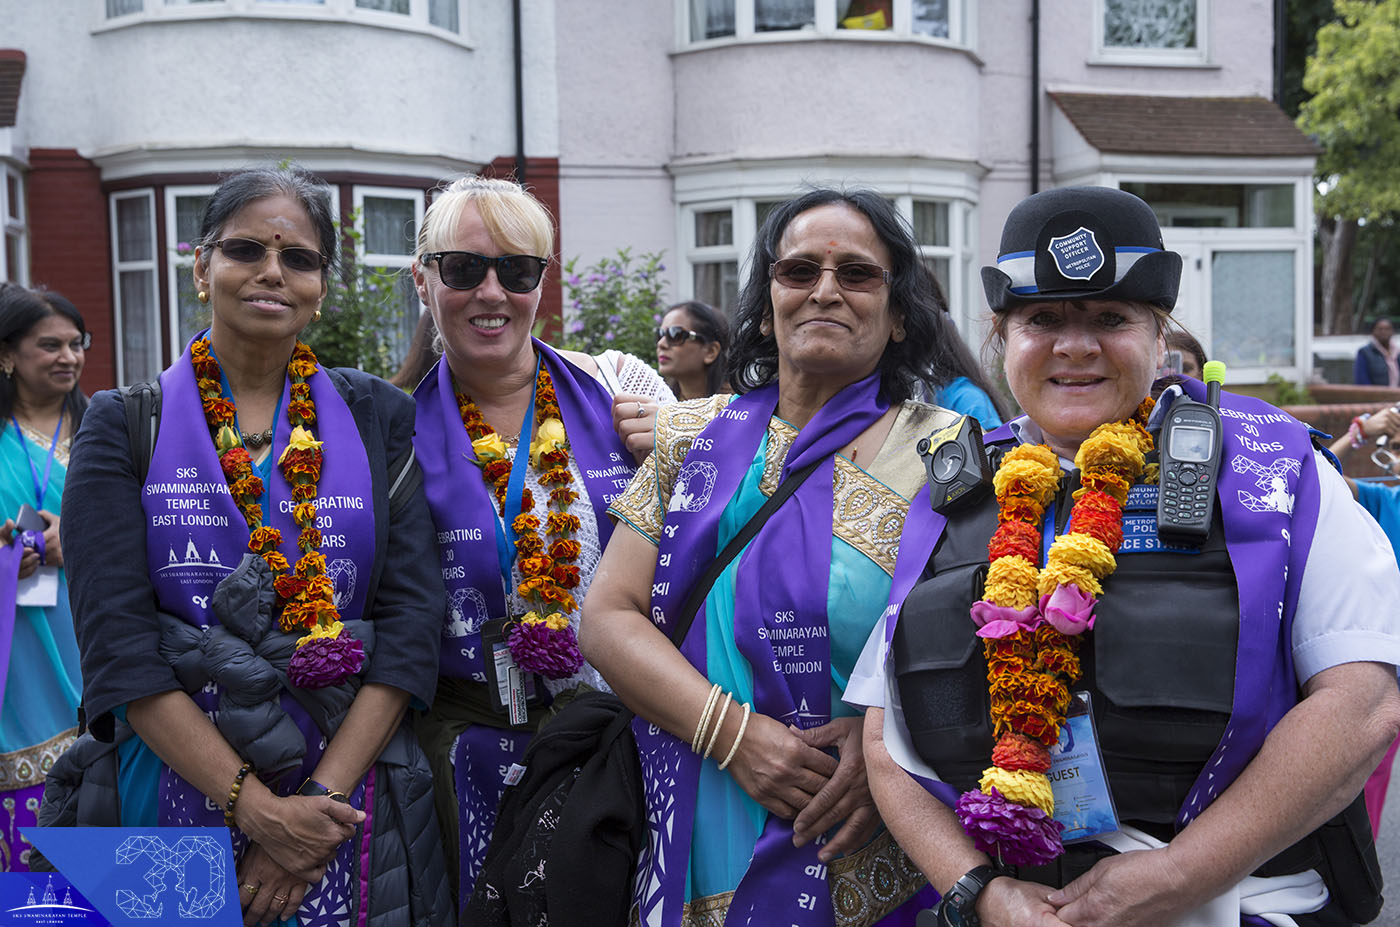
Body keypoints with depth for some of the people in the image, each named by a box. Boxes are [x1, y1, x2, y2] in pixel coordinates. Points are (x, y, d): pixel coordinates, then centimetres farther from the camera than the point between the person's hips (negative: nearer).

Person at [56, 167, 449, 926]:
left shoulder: (377, 420, 4)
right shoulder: (124, 428, 1)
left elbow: (411, 621, -4)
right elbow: (118, 645, -8)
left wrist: (323, 798, -13)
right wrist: (255, 808, -16)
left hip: (350, 800, 1)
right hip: (176, 794, -1)